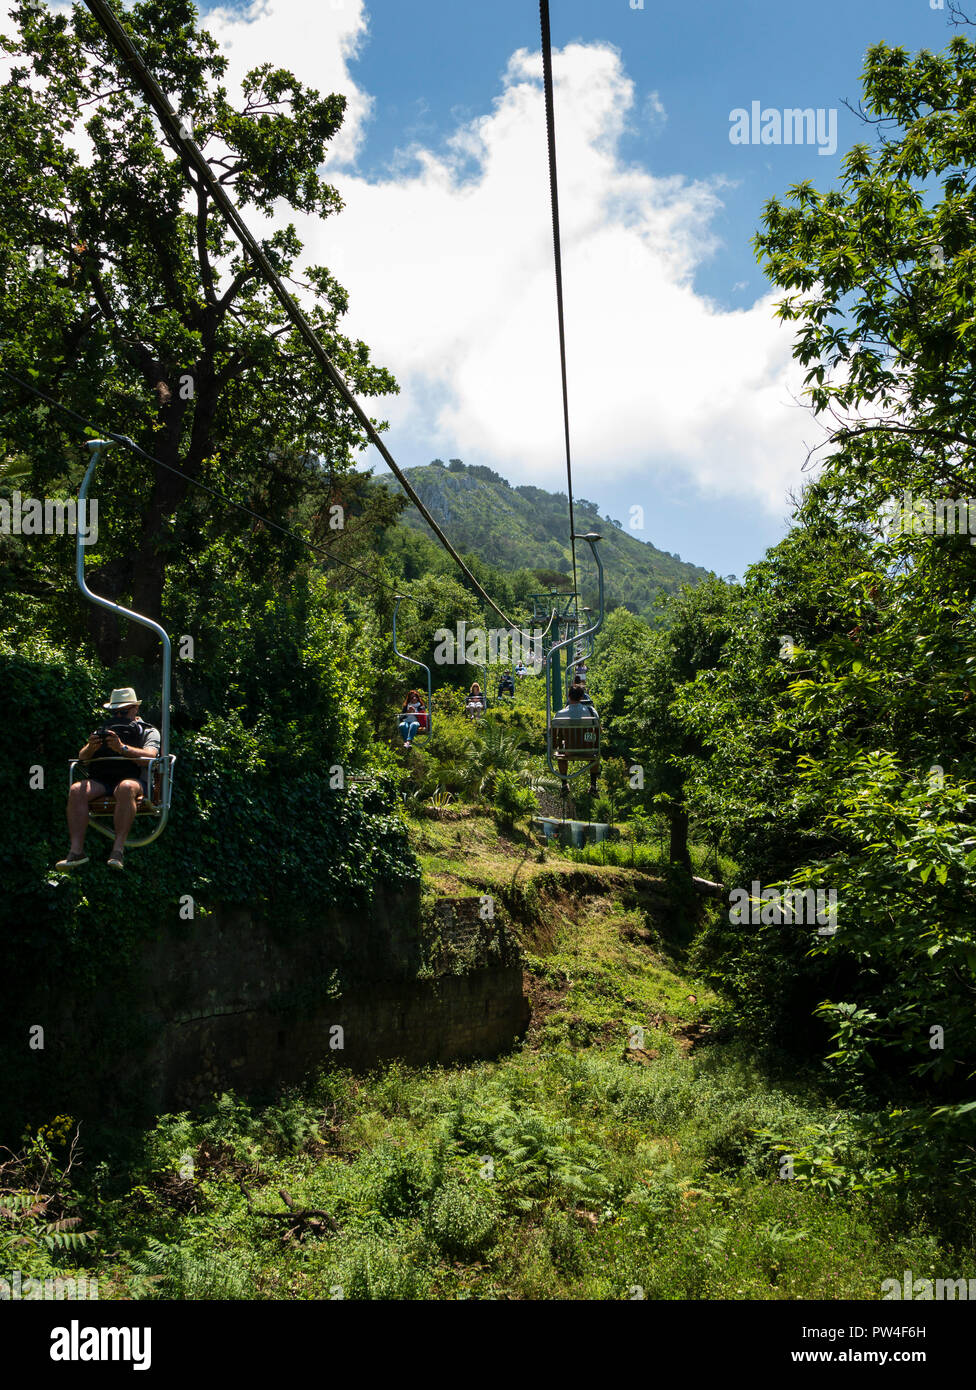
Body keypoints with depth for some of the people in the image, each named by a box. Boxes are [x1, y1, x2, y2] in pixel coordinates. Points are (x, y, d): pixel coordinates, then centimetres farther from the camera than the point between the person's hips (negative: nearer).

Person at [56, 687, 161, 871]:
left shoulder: (148, 731, 18)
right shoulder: (104, 730, 30)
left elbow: (149, 757, -4)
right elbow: (82, 757, 18)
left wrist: (122, 748, -19)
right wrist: (91, 748, -7)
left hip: (133, 779, -4)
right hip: (101, 780, 4)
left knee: (126, 788, -40)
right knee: (76, 790, -27)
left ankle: (118, 849, -43)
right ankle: (76, 850, -32)